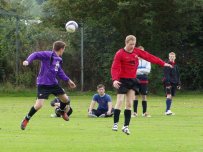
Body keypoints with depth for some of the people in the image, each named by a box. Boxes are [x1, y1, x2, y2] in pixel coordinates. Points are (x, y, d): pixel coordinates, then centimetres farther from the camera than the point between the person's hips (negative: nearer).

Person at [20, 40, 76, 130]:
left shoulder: (58, 59, 11)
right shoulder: (48, 55, -14)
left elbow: (60, 72, 24)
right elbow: (36, 55, -23)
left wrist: (68, 80, 27)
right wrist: (28, 61, -41)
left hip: (53, 83, 8)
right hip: (43, 84, -8)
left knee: (66, 99, 13)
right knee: (39, 105, -16)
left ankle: (62, 111, 46)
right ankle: (26, 120, 4)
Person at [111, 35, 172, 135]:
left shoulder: (137, 51, 4)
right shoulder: (120, 54, -12)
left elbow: (149, 57, 6)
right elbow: (115, 68, -17)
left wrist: (163, 63, 5)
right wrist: (115, 79, -32)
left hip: (132, 80, 5)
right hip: (122, 80, -5)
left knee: (129, 104, 3)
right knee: (120, 101, -9)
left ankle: (126, 126, 4)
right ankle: (115, 123, -1)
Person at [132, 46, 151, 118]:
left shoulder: (147, 60, 4)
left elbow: (148, 70, -6)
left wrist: (139, 70, -16)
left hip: (144, 80, 1)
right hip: (136, 79, -1)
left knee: (144, 96, 3)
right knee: (135, 96, 1)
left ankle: (144, 112, 10)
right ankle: (135, 112, 7)